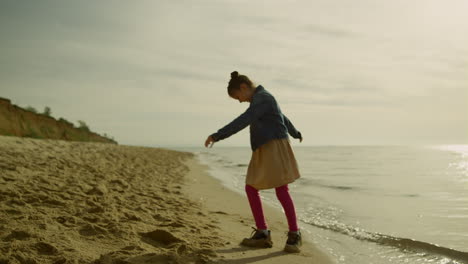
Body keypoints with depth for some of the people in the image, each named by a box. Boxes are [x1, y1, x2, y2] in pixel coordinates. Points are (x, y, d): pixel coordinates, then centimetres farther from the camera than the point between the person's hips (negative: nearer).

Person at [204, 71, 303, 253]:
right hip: (263, 150, 10)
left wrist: (217, 135, -32)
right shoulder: (262, 98, 21)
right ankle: (262, 233, 6)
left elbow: (243, 121, -26)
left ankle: (294, 235, 2)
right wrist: (295, 133, 53)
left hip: (275, 146, -10)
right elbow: (281, 116, 36)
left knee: (281, 190, -10)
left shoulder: (262, 98, -12)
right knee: (251, 188, 3)